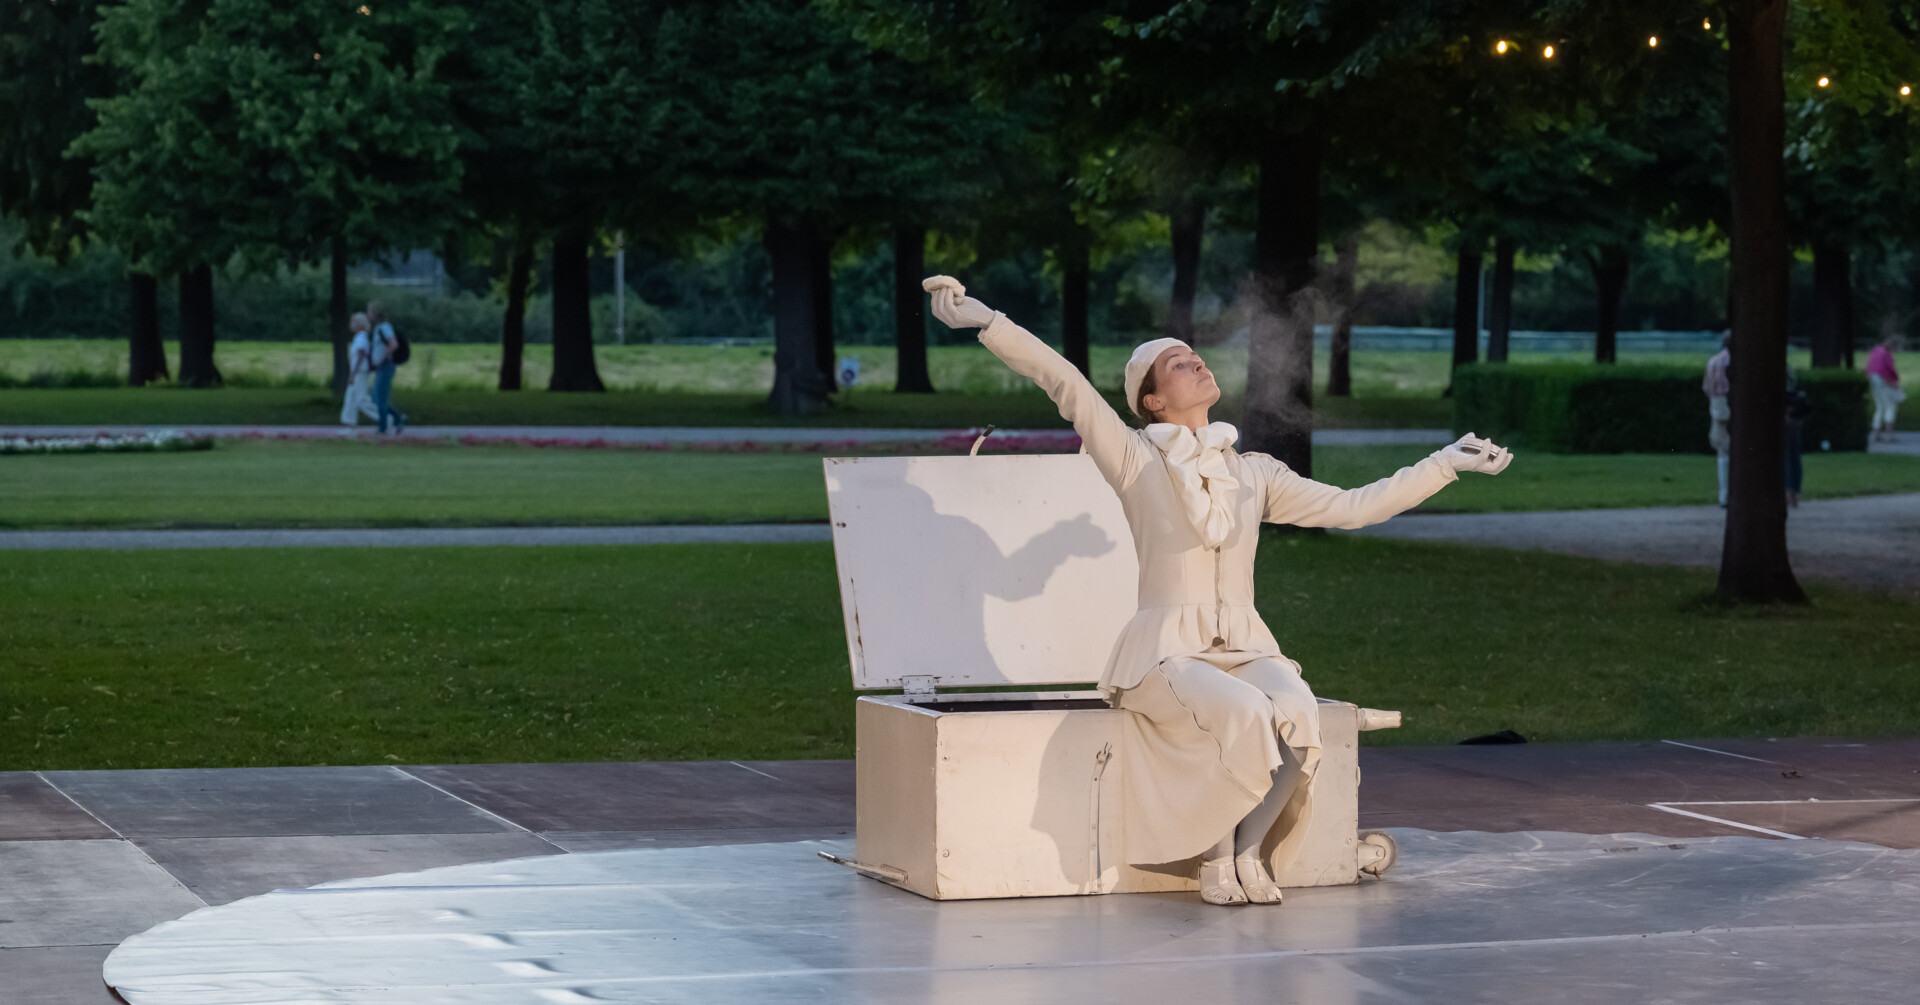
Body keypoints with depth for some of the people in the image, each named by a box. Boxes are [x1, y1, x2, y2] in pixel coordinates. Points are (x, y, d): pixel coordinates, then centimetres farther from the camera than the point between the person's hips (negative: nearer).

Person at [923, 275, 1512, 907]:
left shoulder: (1254, 474, 16)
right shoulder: (1136, 461, 3)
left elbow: (1351, 507, 18)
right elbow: (1064, 383, -9)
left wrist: (1446, 464, 17)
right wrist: (987, 324, -19)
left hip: (1246, 651, 4)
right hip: (1166, 655, -4)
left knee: (1295, 712, -30)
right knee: (1244, 713, -34)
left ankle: (1246, 849, -10)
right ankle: (1216, 858, -13)